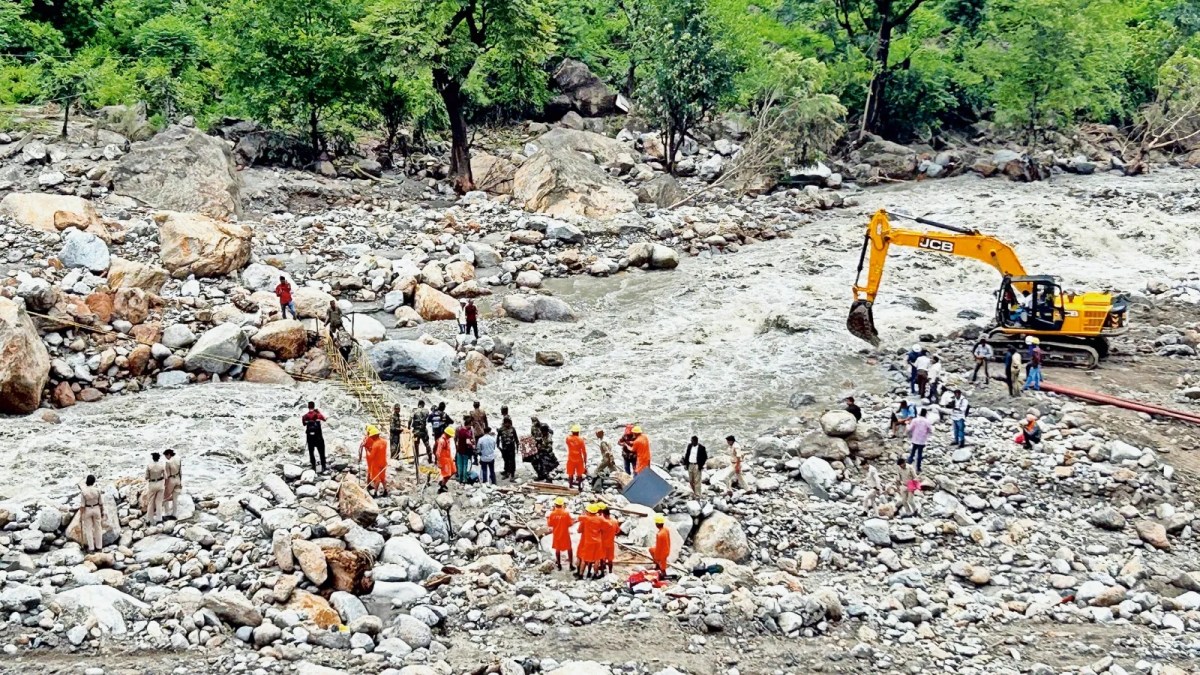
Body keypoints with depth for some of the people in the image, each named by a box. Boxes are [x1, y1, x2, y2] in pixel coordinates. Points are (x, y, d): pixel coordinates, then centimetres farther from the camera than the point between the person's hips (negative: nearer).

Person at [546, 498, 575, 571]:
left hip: (556, 534, 2)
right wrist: (573, 520, 10)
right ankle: (571, 565, 13)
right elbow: (570, 524, -10)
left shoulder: (552, 514, -11)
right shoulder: (566, 513, -16)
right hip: (565, 534, -2)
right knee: (569, 549, 12)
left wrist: (547, 518, 12)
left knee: (557, 549, 17)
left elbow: (550, 524, -4)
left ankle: (559, 565, 21)